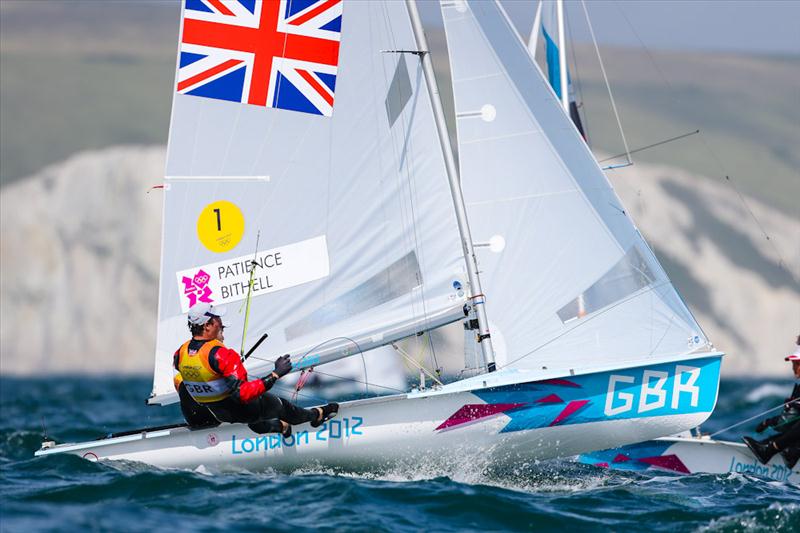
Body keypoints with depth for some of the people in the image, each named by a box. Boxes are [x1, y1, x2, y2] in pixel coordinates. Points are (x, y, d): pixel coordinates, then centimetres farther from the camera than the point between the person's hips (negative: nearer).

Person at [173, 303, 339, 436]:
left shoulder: (181, 353, -12)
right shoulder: (220, 354, -35)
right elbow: (243, 393, -37)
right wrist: (276, 374, -34)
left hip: (216, 413, 6)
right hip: (243, 411, -6)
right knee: (280, 405, 22)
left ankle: (277, 426, 58)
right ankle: (315, 416, 49)